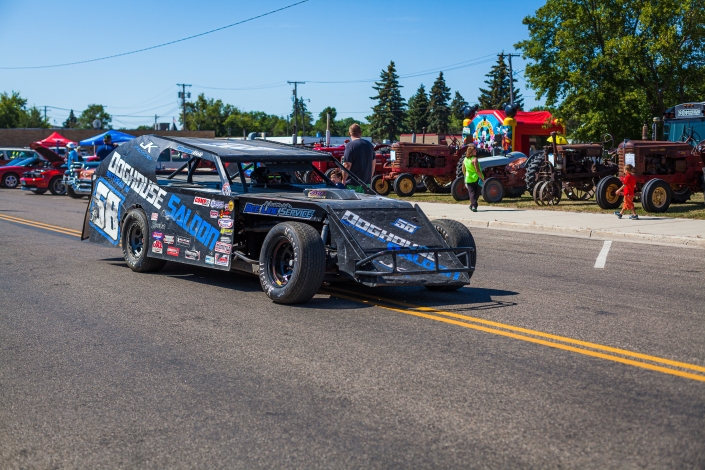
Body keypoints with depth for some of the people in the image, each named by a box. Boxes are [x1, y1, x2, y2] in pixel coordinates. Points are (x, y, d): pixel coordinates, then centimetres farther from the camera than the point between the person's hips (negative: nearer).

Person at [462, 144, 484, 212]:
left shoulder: (465, 159, 3)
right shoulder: (474, 159, -17)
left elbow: (463, 170, 13)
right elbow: (477, 170, -21)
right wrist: (482, 178, -14)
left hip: (469, 179, 4)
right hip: (476, 178, -4)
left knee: (472, 192, 4)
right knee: (476, 193, 15)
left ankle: (473, 205, -9)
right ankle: (473, 205, 20)